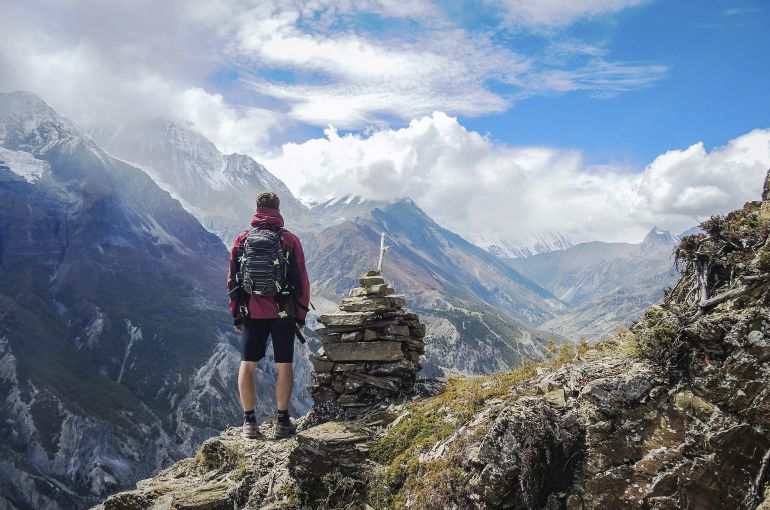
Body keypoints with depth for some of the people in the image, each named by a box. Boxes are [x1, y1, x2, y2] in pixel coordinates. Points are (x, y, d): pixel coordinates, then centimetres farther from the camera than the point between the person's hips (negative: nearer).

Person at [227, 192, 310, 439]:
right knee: (284, 365, 7)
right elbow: (301, 280, -2)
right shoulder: (290, 240, -2)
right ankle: (282, 420, 11)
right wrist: (301, 314, 7)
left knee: (247, 365, 9)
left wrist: (236, 314, 14)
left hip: (251, 313, 1)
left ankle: (249, 421, 11)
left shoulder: (242, 239, 3)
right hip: (283, 313, -1)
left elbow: (232, 280, 6)